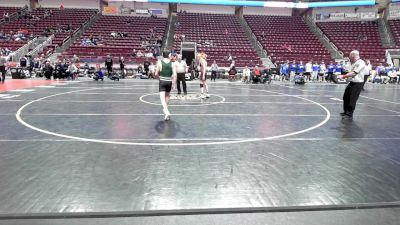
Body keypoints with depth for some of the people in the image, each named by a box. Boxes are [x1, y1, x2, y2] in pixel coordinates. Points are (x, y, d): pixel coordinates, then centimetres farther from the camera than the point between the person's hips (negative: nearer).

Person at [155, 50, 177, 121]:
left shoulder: (159, 62, -4)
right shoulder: (172, 63, -1)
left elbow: (156, 73, -2)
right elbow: (175, 74, -7)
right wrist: (173, 83, 1)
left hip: (162, 81, -3)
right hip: (169, 81, 3)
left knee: (162, 97, -7)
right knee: (167, 96, 23)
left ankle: (167, 112, -24)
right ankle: (165, 109, 39)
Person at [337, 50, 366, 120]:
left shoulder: (360, 63, -17)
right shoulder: (354, 63, 13)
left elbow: (354, 73, -23)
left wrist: (343, 76, -18)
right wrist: (344, 76, 3)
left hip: (357, 83, -10)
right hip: (352, 82, 10)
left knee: (352, 100, -3)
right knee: (346, 97, 15)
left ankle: (349, 115, 8)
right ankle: (346, 112, 29)